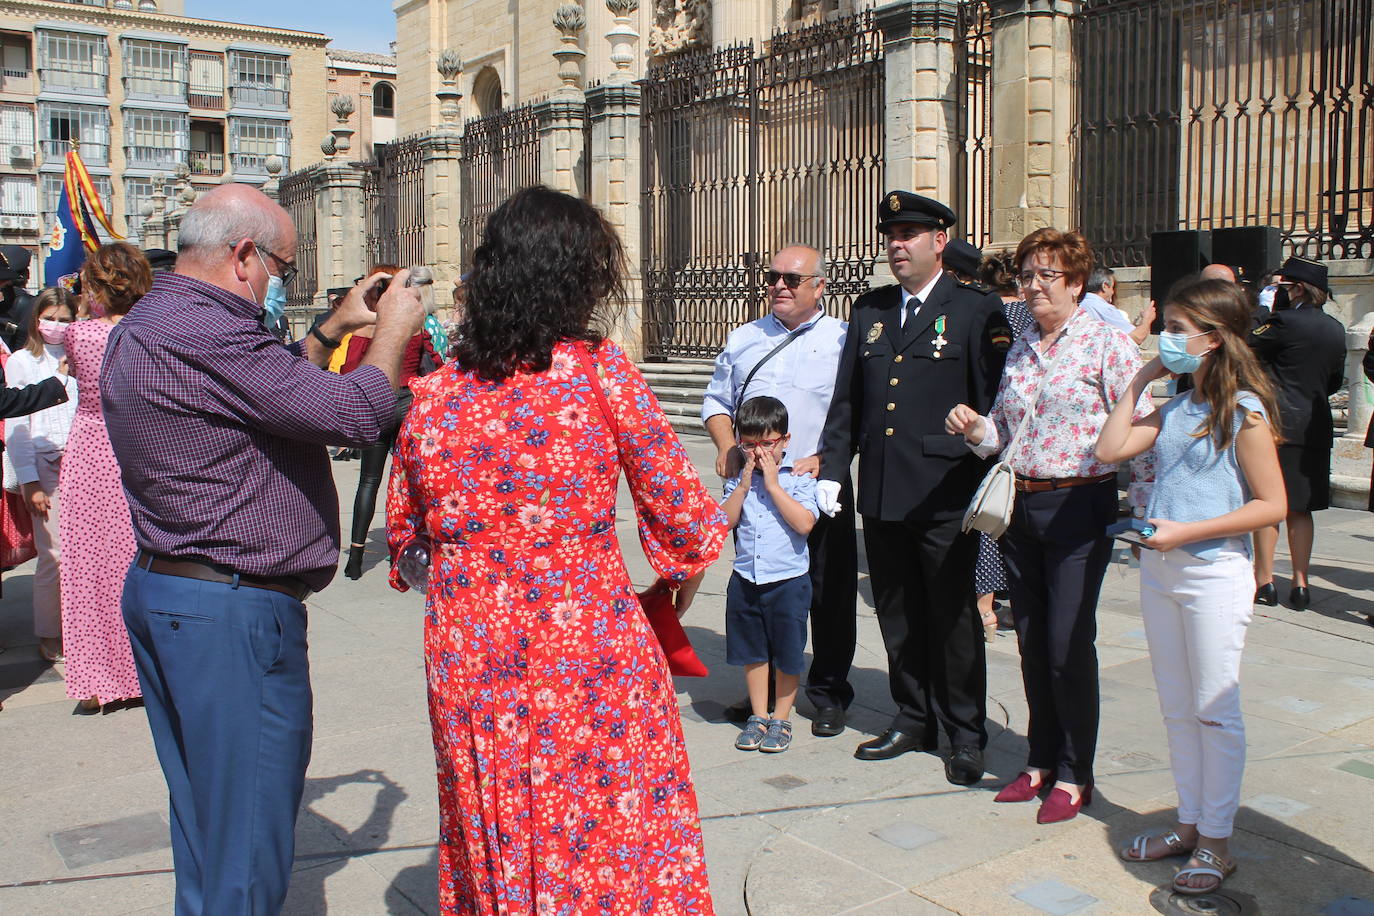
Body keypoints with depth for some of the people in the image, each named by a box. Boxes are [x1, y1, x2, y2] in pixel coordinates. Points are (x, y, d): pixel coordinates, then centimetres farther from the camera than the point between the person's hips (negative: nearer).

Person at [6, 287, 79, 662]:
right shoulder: (22, 362, 5)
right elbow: (16, 427, 0)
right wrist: (30, 483, -6)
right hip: (45, 469, -3)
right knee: (54, 554, -4)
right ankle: (49, 636, 10)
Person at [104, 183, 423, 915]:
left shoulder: (151, 325, 13)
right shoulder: (197, 334, -21)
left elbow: (271, 389, 27)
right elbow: (355, 413, -23)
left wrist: (332, 331, 21)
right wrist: (392, 330, -7)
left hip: (164, 590, 11)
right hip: (231, 612, -11)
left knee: (206, 817, 21)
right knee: (247, 835, 1)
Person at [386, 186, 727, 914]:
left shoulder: (432, 392, -2)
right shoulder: (599, 370, -12)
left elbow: (403, 526, 9)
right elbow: (675, 496, -4)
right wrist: (687, 568, 15)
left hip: (467, 655, 4)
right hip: (586, 648, -3)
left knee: (493, 836, 20)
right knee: (610, 829, 13)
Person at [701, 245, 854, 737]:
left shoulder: (843, 339, 1)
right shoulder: (743, 339, 15)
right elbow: (717, 401, 20)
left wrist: (823, 459, -15)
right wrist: (726, 446, 2)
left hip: (818, 484, -4)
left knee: (829, 595, 2)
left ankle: (828, 694, 18)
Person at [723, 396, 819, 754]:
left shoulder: (797, 479, -7)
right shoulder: (738, 479, 3)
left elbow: (804, 523, -21)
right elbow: (723, 521, -6)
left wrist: (772, 484, -19)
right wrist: (744, 483, -13)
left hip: (788, 580, -3)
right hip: (746, 580, 4)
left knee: (787, 655, 8)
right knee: (753, 652, 14)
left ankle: (781, 719, 23)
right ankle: (758, 716, 28)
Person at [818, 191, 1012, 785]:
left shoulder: (977, 311, -2)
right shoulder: (868, 312, 13)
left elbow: (996, 401, -5)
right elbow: (846, 401, 14)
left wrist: (991, 482, -10)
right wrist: (832, 470, 6)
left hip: (945, 497, -5)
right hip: (880, 493, 5)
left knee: (953, 618, 5)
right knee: (898, 616, 14)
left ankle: (965, 735, 20)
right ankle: (913, 720, 29)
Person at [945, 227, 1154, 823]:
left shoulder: (1106, 342, -7)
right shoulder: (1021, 348, 12)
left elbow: (1139, 430, -10)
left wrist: (1142, 511, -14)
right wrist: (975, 428, -5)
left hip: (1079, 507, -6)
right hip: (1021, 506, 6)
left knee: (1069, 644, -2)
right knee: (1031, 641, 12)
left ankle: (1074, 774, 15)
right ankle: (1042, 760, 27)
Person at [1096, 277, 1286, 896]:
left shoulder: (1242, 410, -11)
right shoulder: (1175, 409, 10)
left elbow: (1271, 505, -13)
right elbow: (1110, 449, 2)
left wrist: (1188, 531, -20)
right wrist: (1140, 381, 4)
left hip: (1214, 572, -7)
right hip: (1159, 569, 7)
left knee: (1215, 710, 3)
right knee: (1176, 708, 14)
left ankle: (1216, 843, 15)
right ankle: (1190, 823, 27)